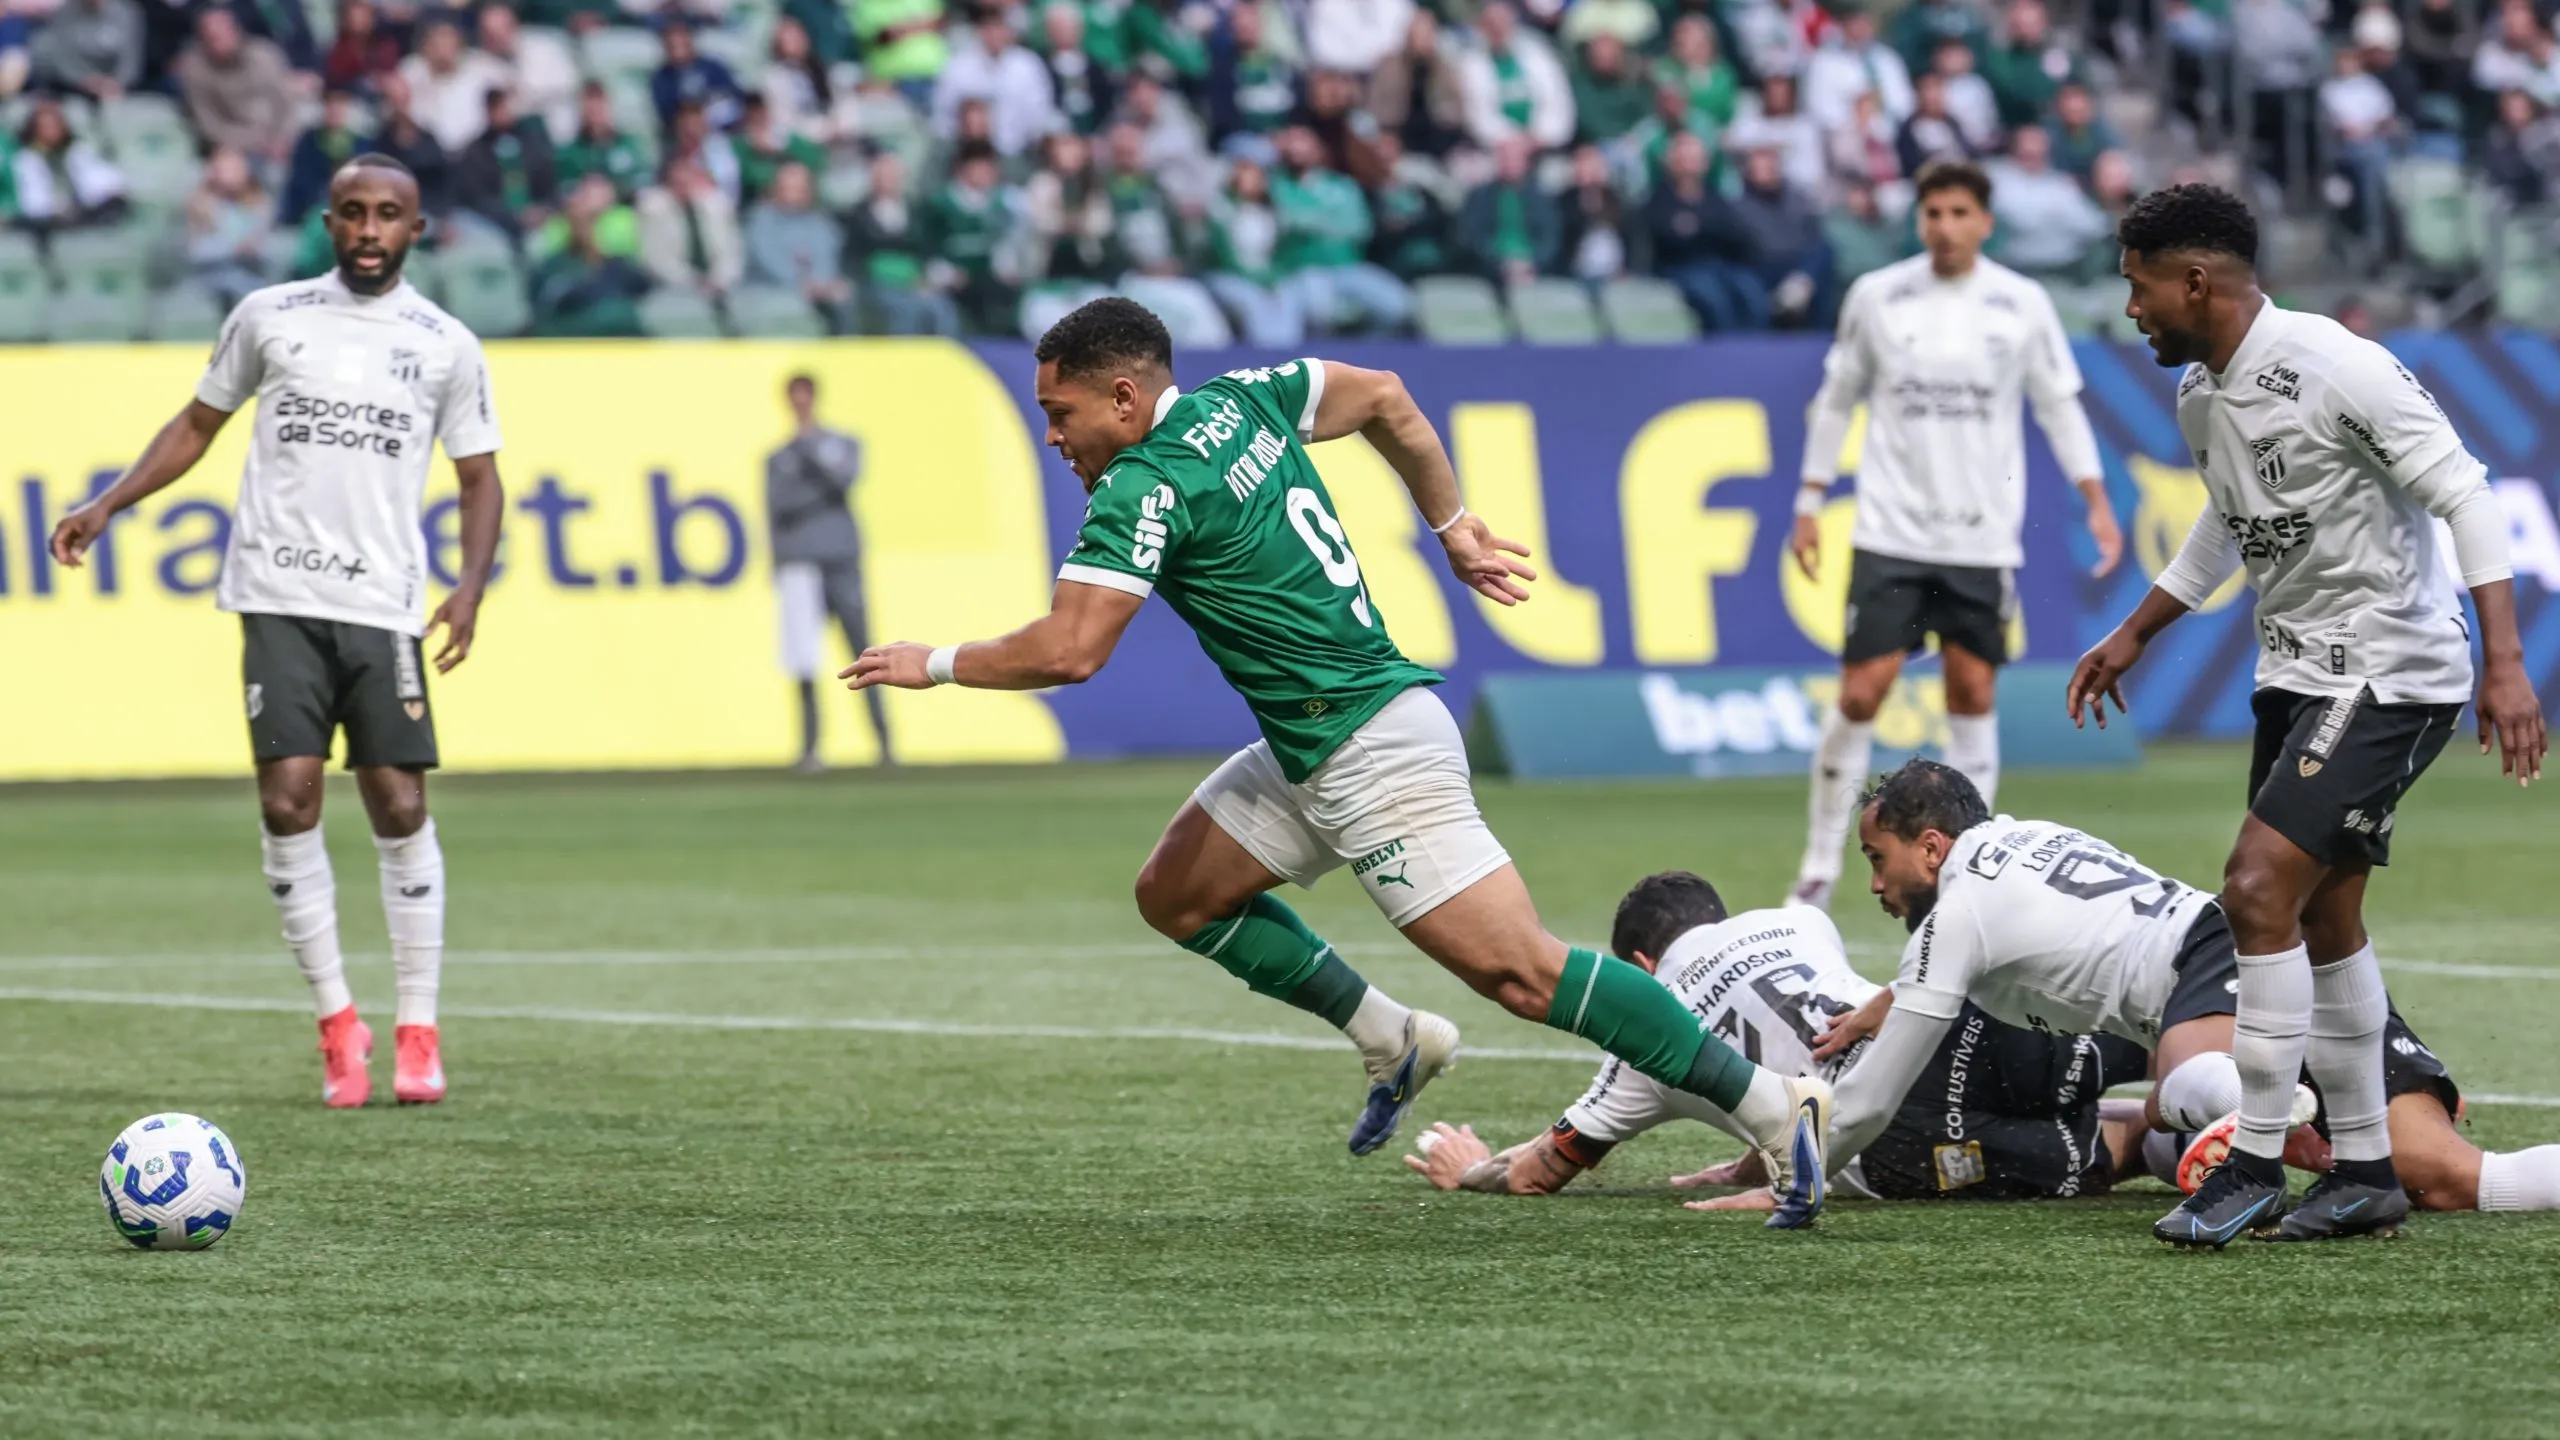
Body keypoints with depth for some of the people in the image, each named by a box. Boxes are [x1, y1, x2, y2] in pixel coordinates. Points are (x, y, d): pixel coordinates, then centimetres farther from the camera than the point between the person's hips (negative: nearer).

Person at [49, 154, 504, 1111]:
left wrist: (470, 584, -5)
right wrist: (110, 504, 6)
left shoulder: (445, 346, 7)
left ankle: (418, 1033, 7)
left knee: (399, 806, -3)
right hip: (280, 598, 0)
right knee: (288, 798, -10)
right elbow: (199, 423, 18)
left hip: (383, 604, 0)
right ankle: (336, 1022, 2)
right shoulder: (269, 316, 8)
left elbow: (479, 478, 12)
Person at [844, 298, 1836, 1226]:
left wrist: (938, 664, -7)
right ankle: (1392, 1042, 22)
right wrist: (1453, 527, 28)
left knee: (1521, 973, -13)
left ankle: (1777, 1109, -15)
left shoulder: (1147, 486, -17)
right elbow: (1385, 399, 23)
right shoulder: (1239, 401, 9)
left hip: (1372, 757, -10)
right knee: (1175, 896, 17)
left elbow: (1068, 652, -22)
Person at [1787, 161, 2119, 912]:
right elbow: (1836, 400, 10)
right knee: (1860, 694, -7)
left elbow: (2059, 404, 9)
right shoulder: (1875, 298, 1)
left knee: (1974, 695, 2)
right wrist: (1809, 502, 8)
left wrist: (2096, 501, 0)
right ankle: (1821, 862, 4)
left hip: (1982, 537, 1)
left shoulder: (2022, 305, 1)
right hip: (1891, 532, -1)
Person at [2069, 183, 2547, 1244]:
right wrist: (2135, 634, 30)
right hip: (2297, 670, 9)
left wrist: (2505, 662, -26)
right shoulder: (2200, 397, 7)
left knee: (2260, 889, -16)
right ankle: (2364, 1170, 21)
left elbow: (2463, 494, -19)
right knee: (2323, 921, 12)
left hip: (2391, 668, -9)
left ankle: (2255, 1161, -9)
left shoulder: (2334, 367, -20)